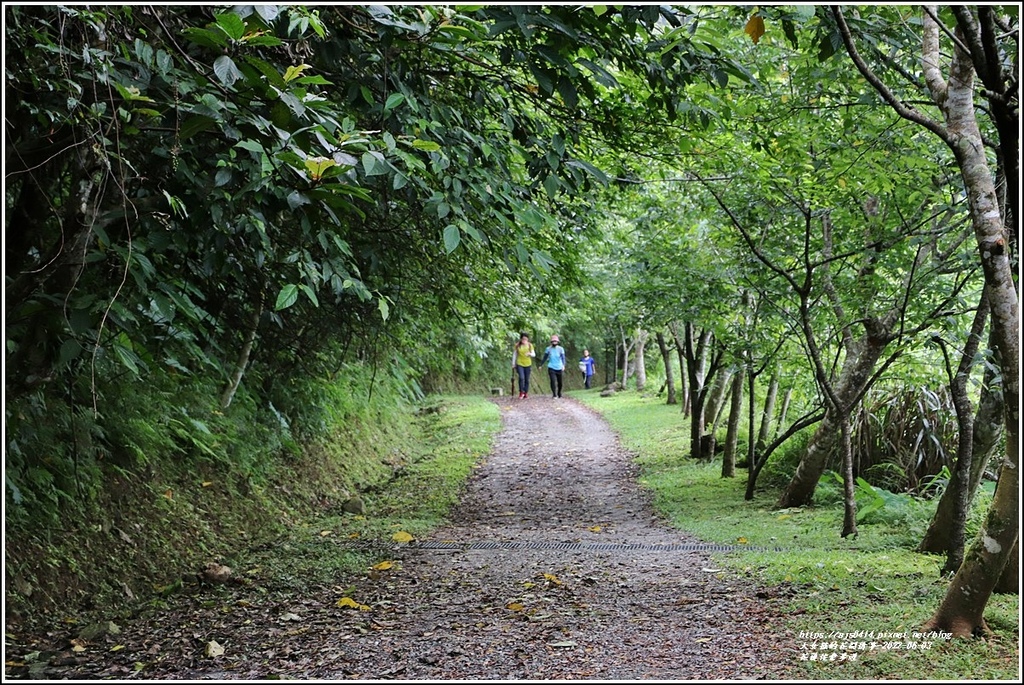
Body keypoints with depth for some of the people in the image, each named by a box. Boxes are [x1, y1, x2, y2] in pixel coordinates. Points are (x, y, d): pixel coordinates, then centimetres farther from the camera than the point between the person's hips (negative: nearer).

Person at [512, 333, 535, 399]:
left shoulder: (530, 345, 0)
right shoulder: (517, 346, -2)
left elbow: (534, 354, 1)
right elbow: (514, 355, 6)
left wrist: (530, 354, -22)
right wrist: (513, 364, 7)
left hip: (527, 364, 2)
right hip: (519, 364, -2)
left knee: (527, 380, 5)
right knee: (521, 378, -18)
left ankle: (525, 393, 18)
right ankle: (521, 392, -3)